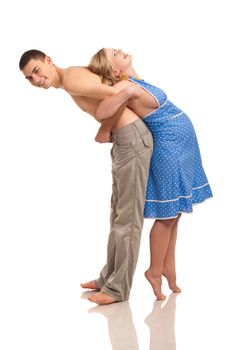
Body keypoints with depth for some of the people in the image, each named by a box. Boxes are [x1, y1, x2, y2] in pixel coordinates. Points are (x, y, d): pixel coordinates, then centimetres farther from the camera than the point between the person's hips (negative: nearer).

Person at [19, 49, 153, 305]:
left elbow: (121, 93, -19)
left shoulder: (71, 80, -16)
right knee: (118, 214, 16)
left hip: (132, 137, -11)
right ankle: (110, 278, 27)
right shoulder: (74, 78, 17)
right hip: (123, 139, 11)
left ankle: (118, 288, 1)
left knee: (127, 217, -5)